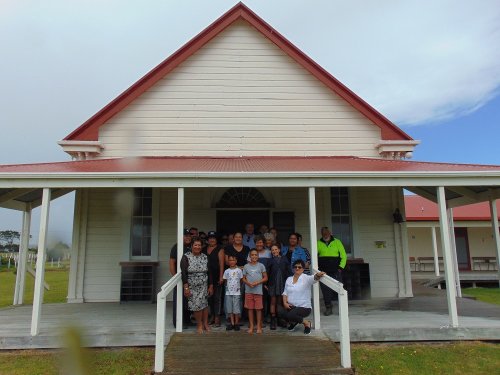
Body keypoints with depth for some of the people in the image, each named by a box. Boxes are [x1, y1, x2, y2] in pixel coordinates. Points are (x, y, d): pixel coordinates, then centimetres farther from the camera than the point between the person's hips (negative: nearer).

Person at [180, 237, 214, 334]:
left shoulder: (205, 257, 4)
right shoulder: (186, 257, -6)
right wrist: (186, 287, -16)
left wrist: (211, 286, 6)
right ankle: (199, 325, 16)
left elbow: (209, 272, 7)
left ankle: (205, 324, 18)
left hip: (203, 286, 2)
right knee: (196, 305, -2)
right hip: (192, 286, -2)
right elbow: (184, 273, -11)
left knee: (204, 304, 1)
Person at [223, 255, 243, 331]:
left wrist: (239, 287, -6)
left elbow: (241, 280, 2)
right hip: (228, 293, 2)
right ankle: (232, 323, 14)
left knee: (236, 309, -1)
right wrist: (227, 286, -1)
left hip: (237, 292, -2)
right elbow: (225, 280, 9)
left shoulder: (239, 270, 0)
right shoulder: (226, 271, 4)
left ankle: (236, 323, 11)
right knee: (229, 309, 5)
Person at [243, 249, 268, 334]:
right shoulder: (246, 266, 6)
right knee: (250, 308, 6)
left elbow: (265, 278, 4)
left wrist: (257, 282, -11)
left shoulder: (261, 266, 3)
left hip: (258, 290, -1)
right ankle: (251, 326, 16)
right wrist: (248, 283, -10)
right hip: (248, 290, 1)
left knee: (258, 308, 1)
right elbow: (243, 278, 9)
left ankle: (259, 326, 12)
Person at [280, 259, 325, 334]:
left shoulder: (306, 278, -7)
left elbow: (314, 278, -29)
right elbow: (285, 292, 13)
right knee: (281, 311, -25)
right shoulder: (289, 279, 9)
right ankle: (293, 322, 11)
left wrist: (318, 275, -53)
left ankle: (307, 323, 1)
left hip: (304, 307, -5)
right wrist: (285, 302, -6)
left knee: (291, 314, -32)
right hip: (291, 306, 5)